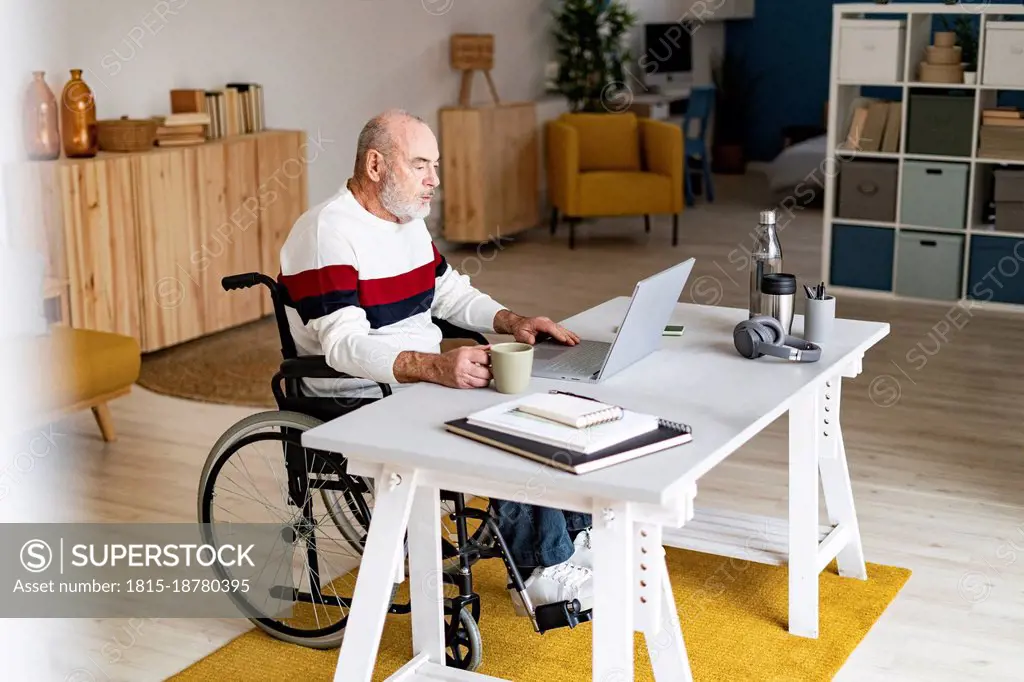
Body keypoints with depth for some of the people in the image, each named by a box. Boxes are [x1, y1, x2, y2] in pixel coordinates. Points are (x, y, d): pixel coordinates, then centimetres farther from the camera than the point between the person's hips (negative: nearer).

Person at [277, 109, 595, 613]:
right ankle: (541, 574, -10)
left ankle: (575, 537, 6)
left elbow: (450, 293, 19)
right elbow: (344, 345, -29)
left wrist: (510, 321, -1)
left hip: (423, 379, 9)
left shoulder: (407, 220, 11)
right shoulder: (327, 234, -18)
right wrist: (435, 366, -42)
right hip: (358, 400, -9)